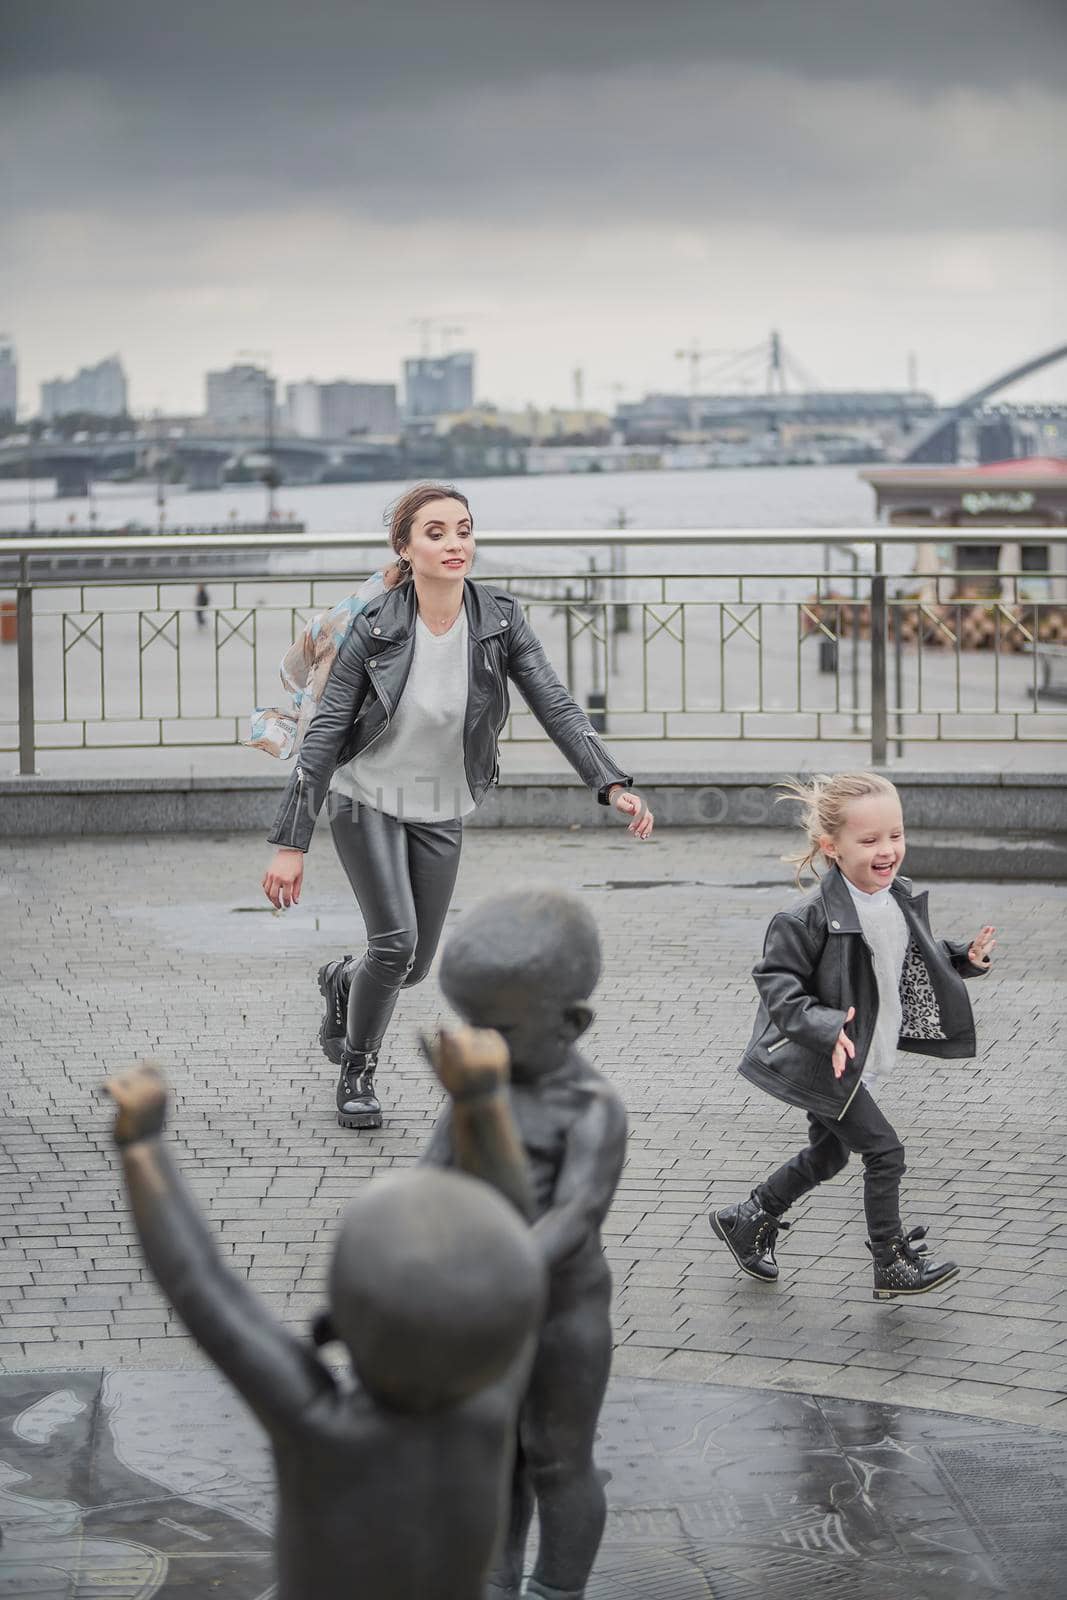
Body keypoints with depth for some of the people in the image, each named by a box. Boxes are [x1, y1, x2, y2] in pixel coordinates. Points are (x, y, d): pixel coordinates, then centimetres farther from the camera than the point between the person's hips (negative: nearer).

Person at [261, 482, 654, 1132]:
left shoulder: (499, 618, -13)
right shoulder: (375, 626, -19)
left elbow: (556, 705, -16)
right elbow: (325, 733, -16)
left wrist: (614, 785, -31)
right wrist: (291, 843, -17)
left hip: (442, 811, 3)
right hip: (369, 800, -3)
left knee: (415, 966, 8)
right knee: (396, 941, -16)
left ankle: (344, 982, 45)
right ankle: (358, 1072, 11)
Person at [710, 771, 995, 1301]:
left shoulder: (903, 900, 0)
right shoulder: (811, 916, -25)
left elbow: (917, 959, 18)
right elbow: (775, 979, -21)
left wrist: (964, 958, 1)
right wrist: (825, 1028, -33)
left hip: (862, 1057, 9)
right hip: (823, 1061, -9)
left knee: (827, 1155, 21)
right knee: (884, 1151, -6)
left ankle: (745, 1221, 38)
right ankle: (893, 1266, 9)